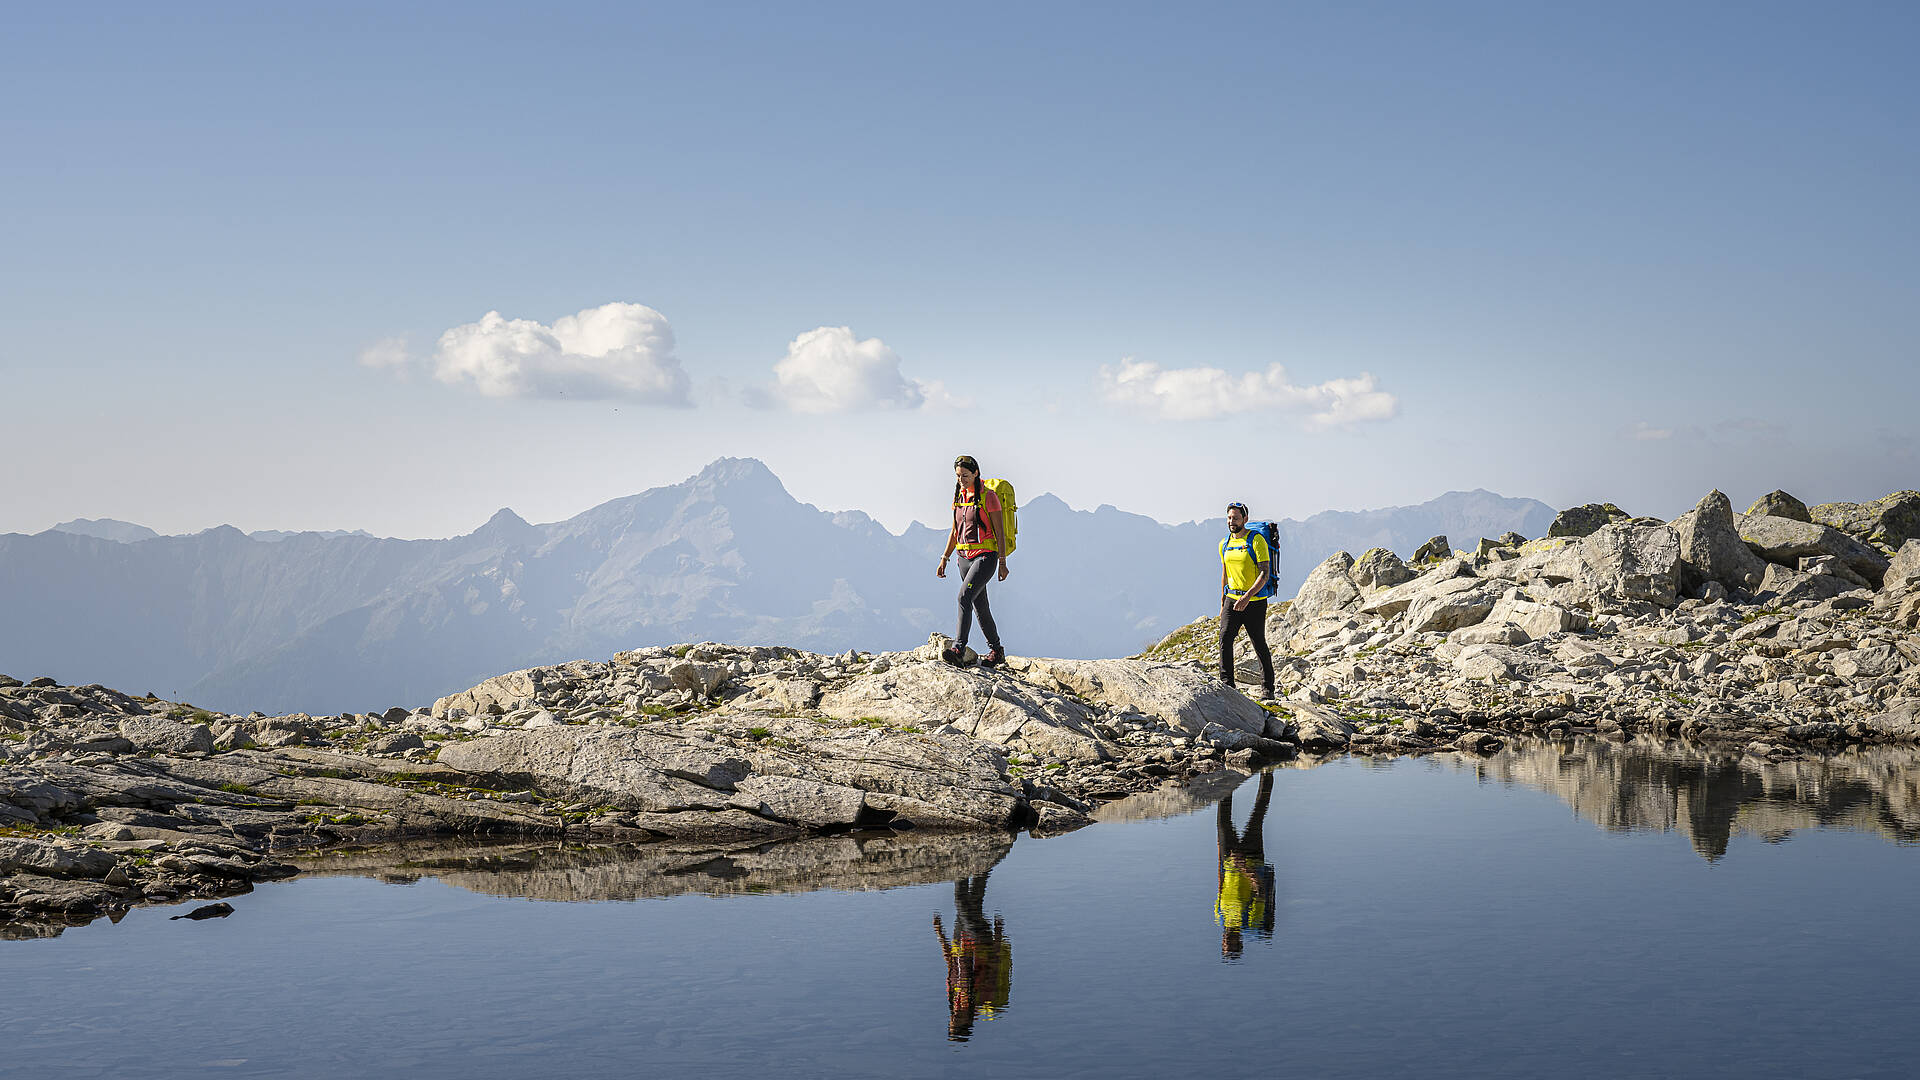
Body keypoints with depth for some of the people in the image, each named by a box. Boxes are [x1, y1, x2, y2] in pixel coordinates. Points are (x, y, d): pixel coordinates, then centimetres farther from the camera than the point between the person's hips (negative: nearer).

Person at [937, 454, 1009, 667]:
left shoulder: (988, 497, -8)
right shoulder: (959, 496, 11)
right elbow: (955, 531, 18)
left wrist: (1002, 563, -11)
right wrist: (944, 559, 14)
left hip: (985, 556, -7)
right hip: (965, 557, 7)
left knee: (964, 597, -23)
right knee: (980, 607, 11)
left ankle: (958, 648, -28)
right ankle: (996, 651, 23)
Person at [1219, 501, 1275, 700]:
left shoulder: (1256, 540, -11)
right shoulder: (1224, 544, 9)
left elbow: (1265, 573, -17)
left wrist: (1247, 597, -27)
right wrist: (1222, 604, 19)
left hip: (1255, 602, -5)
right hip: (1232, 599, 5)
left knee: (1259, 645, 2)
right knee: (1224, 638, -12)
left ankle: (1267, 688, 14)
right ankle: (1227, 684, -10)